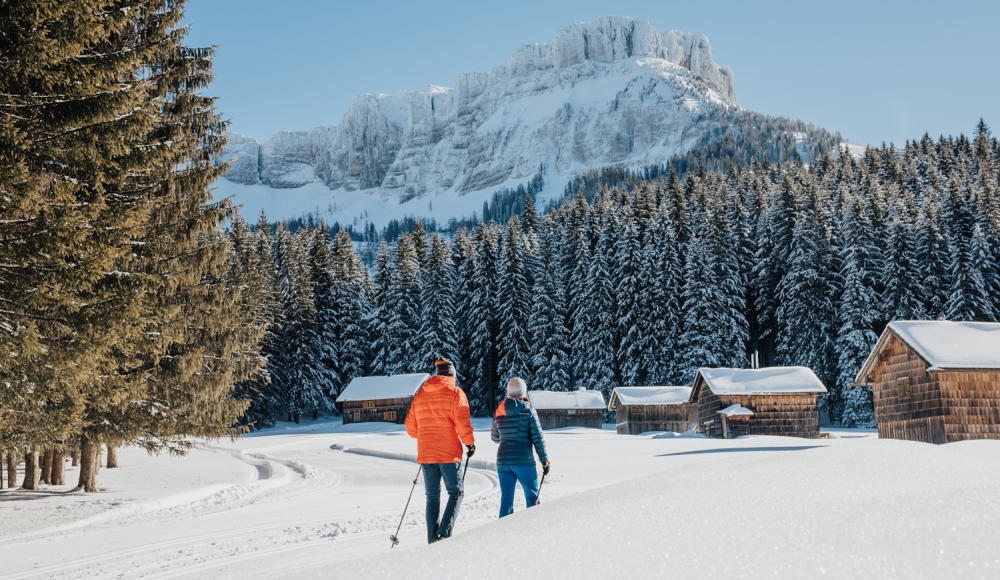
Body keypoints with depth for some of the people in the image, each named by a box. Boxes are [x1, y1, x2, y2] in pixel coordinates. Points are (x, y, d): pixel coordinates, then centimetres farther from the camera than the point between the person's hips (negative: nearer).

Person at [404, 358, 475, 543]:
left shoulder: (419, 395, 9)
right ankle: (444, 532, -11)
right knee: (455, 493, 6)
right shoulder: (455, 393, -5)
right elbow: (463, 423, -13)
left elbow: (411, 427, 12)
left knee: (432, 497, 12)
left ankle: (432, 539, 9)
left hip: (425, 453, 4)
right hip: (449, 453, -4)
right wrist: (469, 442, 2)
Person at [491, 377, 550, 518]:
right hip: (524, 460, -4)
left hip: (503, 460, 4)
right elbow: (538, 438, -6)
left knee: (506, 497, 8)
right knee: (532, 496, 8)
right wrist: (544, 460, 0)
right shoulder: (529, 411, -5)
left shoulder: (499, 412, 6)